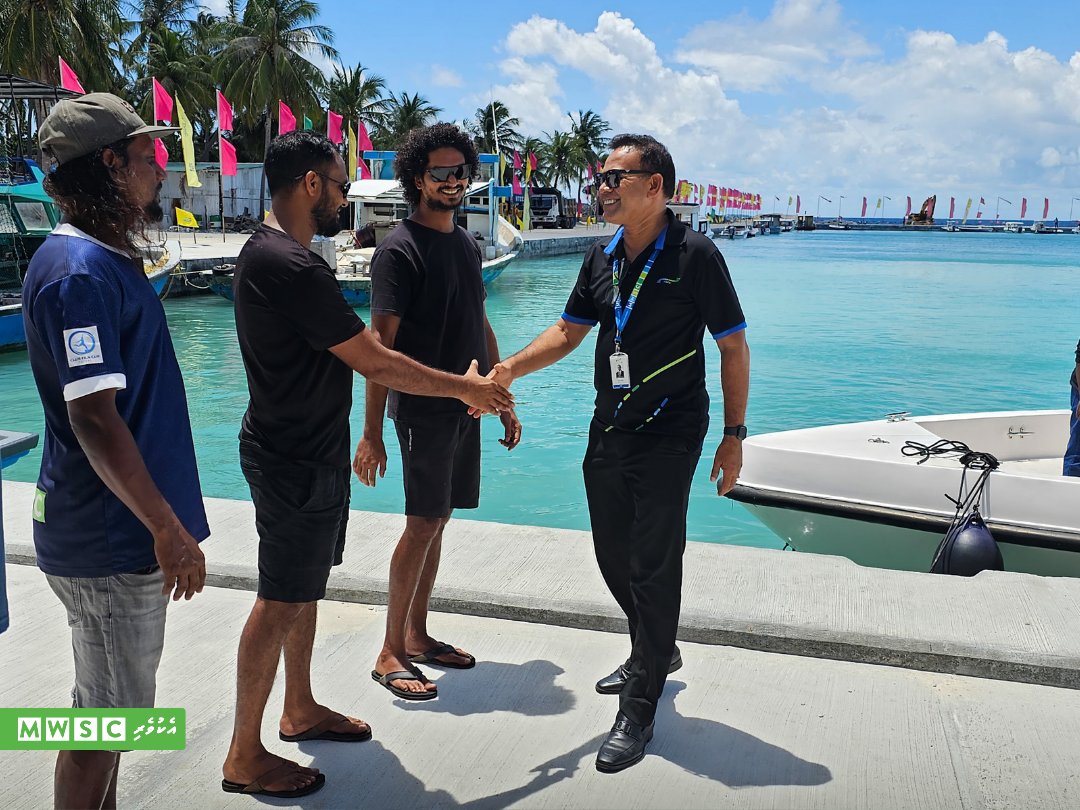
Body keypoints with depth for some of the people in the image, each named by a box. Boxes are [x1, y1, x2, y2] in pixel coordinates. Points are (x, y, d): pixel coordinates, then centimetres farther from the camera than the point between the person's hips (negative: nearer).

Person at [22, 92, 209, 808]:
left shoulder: (108, 258, 12)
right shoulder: (80, 271, -19)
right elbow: (93, 418, -25)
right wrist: (167, 529, -22)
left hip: (118, 529, 10)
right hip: (110, 538, -10)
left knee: (112, 705, 21)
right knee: (108, 714, 3)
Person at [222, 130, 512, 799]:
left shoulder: (272, 253, 11)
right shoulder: (290, 266, -24)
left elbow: (353, 355, 15)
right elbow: (376, 362, -22)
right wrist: (465, 387, -9)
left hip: (310, 450, 10)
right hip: (296, 462, -10)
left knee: (305, 587, 19)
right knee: (282, 601, 0)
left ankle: (301, 710, 36)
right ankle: (245, 756, 15)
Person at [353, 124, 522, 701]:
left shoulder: (467, 244, 14)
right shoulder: (400, 249, -10)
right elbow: (380, 345, -15)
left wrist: (503, 400, 18)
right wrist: (372, 434, -18)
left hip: (464, 406, 7)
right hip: (423, 408, -7)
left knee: (437, 520, 11)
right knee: (423, 523, -6)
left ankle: (417, 636, 21)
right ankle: (391, 654, 4)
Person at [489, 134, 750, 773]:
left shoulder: (695, 255, -11)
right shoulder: (603, 257, 7)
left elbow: (734, 347, -7)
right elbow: (569, 332, 13)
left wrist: (735, 435, -8)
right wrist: (508, 369, -3)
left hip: (669, 436, -6)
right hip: (610, 429, 7)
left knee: (653, 564, -3)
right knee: (614, 555, 15)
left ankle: (639, 712, 8)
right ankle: (657, 653, 41)